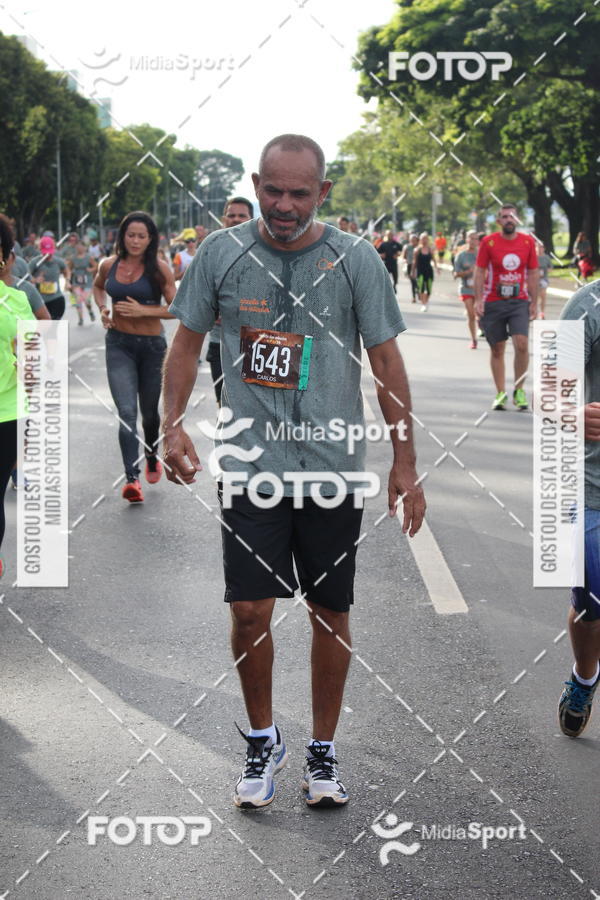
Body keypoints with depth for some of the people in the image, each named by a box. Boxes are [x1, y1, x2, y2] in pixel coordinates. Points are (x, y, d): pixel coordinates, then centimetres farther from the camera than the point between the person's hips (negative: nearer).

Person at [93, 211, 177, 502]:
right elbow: (97, 286, 23)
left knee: (149, 411, 16)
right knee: (126, 412, -14)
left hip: (152, 346, 0)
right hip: (119, 345, 1)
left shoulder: (159, 269, -7)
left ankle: (152, 457, 45)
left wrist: (143, 310, -20)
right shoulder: (109, 265, 1)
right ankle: (132, 478, -19)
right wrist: (102, 309, 3)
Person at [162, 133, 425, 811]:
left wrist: (404, 462, -1)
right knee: (249, 612, -4)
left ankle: (323, 750, 26)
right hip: (251, 467, 0)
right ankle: (262, 740, 21)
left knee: (330, 612, 8)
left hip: (333, 469, 0)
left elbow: (385, 359, 1)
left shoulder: (355, 259, -4)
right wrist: (172, 424, -3)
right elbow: (188, 340, 9)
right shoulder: (220, 253, -1)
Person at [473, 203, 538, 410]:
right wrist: (478, 300, -10)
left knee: (522, 344, -14)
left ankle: (519, 390, 0)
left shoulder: (528, 241, 3)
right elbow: (479, 271, -1)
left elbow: (533, 273, 9)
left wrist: (534, 302, 5)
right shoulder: (488, 242, -2)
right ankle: (501, 393, 13)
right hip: (493, 302, 0)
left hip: (519, 302, 1)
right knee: (497, 349, 4)